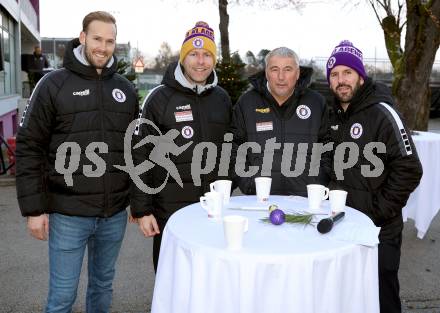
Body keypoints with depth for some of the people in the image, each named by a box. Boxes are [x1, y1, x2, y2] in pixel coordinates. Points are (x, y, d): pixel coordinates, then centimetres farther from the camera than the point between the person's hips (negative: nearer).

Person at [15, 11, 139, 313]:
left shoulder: (126, 89, 7)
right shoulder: (54, 84, -5)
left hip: (115, 214, 4)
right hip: (68, 214, -3)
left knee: (103, 285, 19)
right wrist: (34, 208, -9)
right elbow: (29, 148, -6)